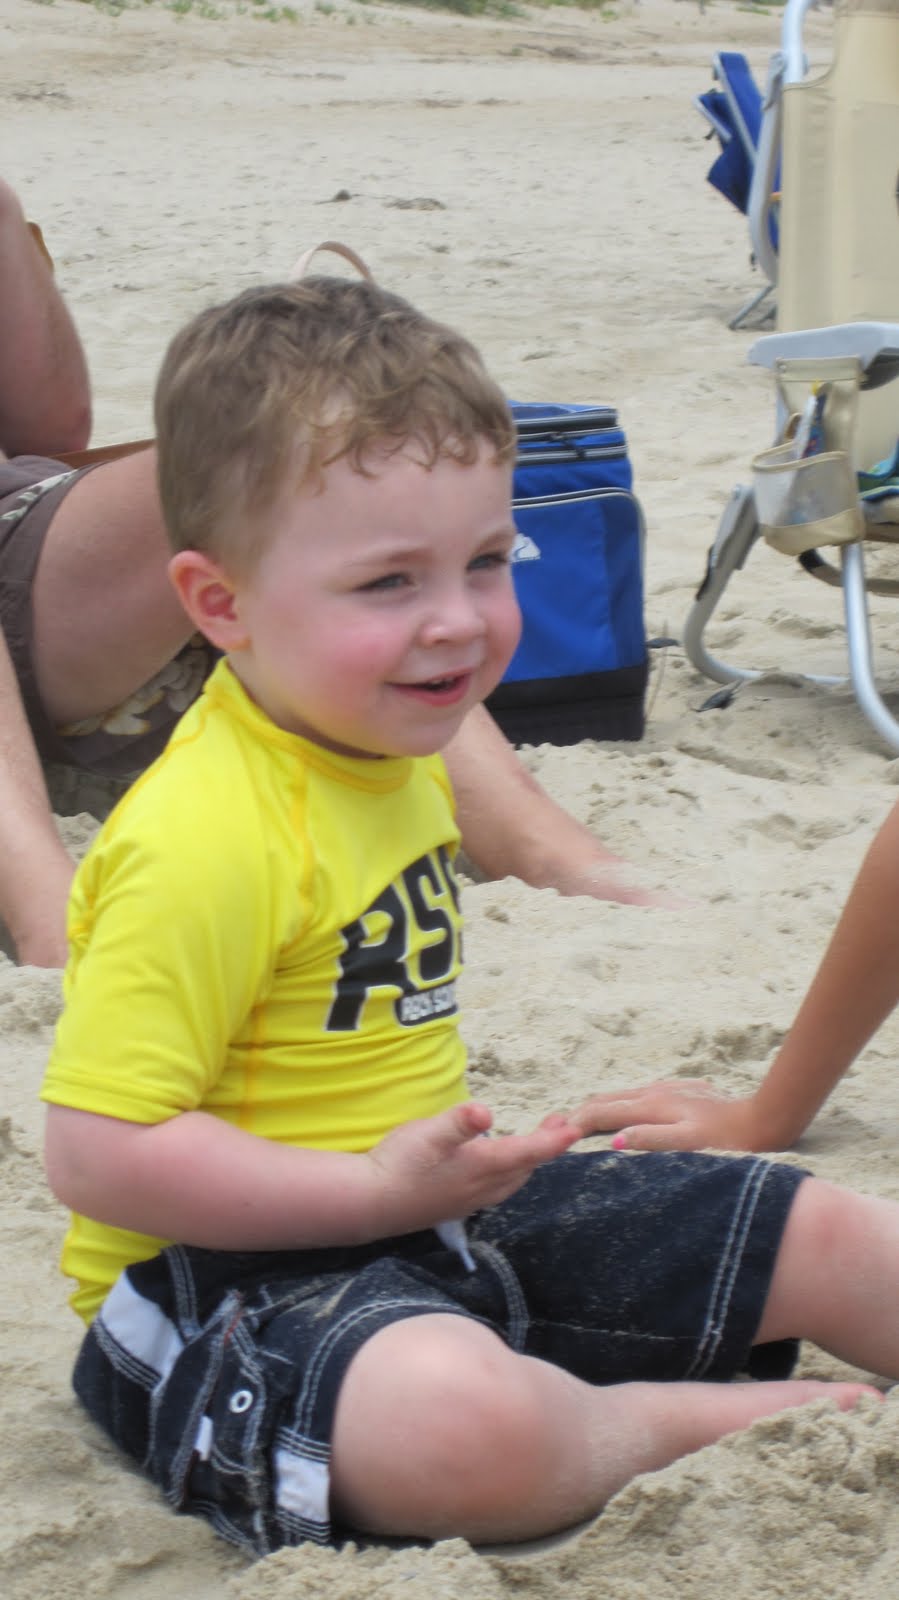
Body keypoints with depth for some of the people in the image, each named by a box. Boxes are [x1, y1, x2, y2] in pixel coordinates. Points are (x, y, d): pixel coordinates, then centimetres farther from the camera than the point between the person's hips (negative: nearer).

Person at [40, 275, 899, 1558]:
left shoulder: (395, 756, 6)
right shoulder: (200, 841, -26)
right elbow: (97, 1153, -27)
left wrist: (447, 1152, 8)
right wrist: (381, 1187, -26)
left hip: (429, 1202, 9)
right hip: (231, 1271, -9)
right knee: (466, 1423, -41)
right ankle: (773, 1420, -16)